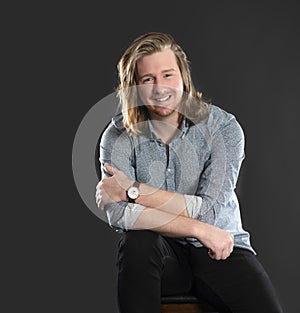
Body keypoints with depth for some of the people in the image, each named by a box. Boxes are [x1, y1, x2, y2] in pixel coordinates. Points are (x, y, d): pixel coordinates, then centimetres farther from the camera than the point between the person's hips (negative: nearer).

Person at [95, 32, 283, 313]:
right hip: (159, 253, 1)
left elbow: (208, 210, -15)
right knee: (137, 241, -33)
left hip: (219, 249, 0)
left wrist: (133, 190, -17)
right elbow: (118, 214, -18)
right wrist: (200, 230, -20)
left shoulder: (223, 127, -8)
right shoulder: (118, 136, -5)